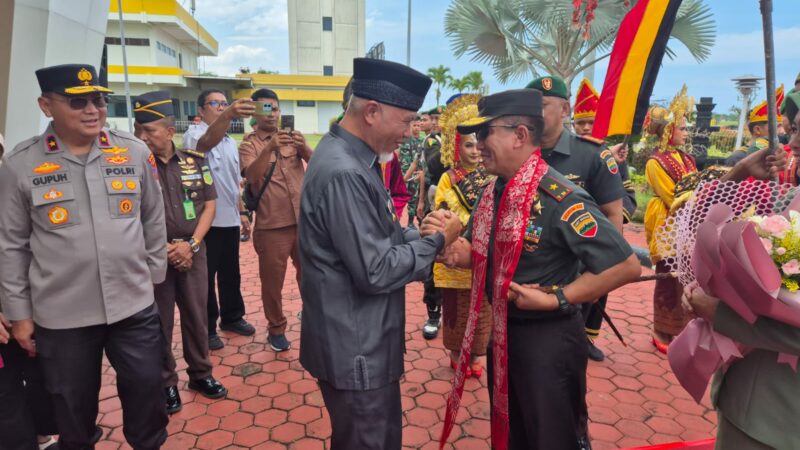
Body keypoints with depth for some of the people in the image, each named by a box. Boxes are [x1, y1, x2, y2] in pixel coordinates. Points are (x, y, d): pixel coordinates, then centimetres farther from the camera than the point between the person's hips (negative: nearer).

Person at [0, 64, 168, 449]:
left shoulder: (135, 153, -3)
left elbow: (154, 221, 7)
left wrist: (153, 276, 9)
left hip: (135, 305, 1)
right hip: (61, 315, 0)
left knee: (146, 393, 13)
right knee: (74, 410, 17)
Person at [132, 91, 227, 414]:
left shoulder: (194, 162, 2)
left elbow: (209, 204, 4)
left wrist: (191, 244, -8)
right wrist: (166, 248, -12)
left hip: (193, 249, 3)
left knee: (197, 316, 12)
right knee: (159, 322, 7)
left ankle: (200, 373, 30)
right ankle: (165, 383, 24)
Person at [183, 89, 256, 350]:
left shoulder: (230, 143, 12)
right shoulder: (194, 135, -12)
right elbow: (207, 142, -38)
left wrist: (242, 213, 17)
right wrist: (228, 115, -56)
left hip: (230, 220, 7)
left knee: (231, 274, 17)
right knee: (206, 277, 6)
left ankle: (232, 317, 34)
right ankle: (207, 328, 20)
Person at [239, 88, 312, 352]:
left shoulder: (293, 136, 7)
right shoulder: (249, 144, -2)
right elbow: (251, 176, -20)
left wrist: (304, 148, -25)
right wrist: (270, 147, -33)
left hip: (304, 219, 3)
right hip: (271, 226, -3)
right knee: (272, 280, 7)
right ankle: (276, 328, 27)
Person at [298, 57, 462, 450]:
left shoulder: (352, 157, 6)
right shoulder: (343, 173, -27)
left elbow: (383, 235, 13)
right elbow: (377, 272, -26)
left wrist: (433, 238, -1)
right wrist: (437, 241, -14)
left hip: (366, 340, 10)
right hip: (355, 349, -10)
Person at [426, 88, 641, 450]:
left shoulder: (559, 199, -24)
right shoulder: (492, 192, 0)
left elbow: (627, 265, -24)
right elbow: (476, 255, 10)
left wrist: (556, 299, -23)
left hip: (547, 339, -7)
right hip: (503, 332, 8)